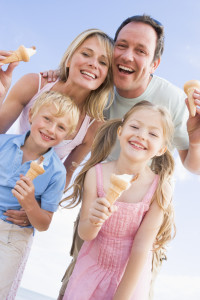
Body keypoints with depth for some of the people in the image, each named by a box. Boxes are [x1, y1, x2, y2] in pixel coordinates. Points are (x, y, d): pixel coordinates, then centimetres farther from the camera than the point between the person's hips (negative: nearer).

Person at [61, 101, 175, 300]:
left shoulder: (160, 189, -21)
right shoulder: (96, 173, -18)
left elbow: (141, 247, -17)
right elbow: (85, 234, -12)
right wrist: (94, 221, -34)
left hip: (131, 273, -1)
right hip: (92, 266, 1)